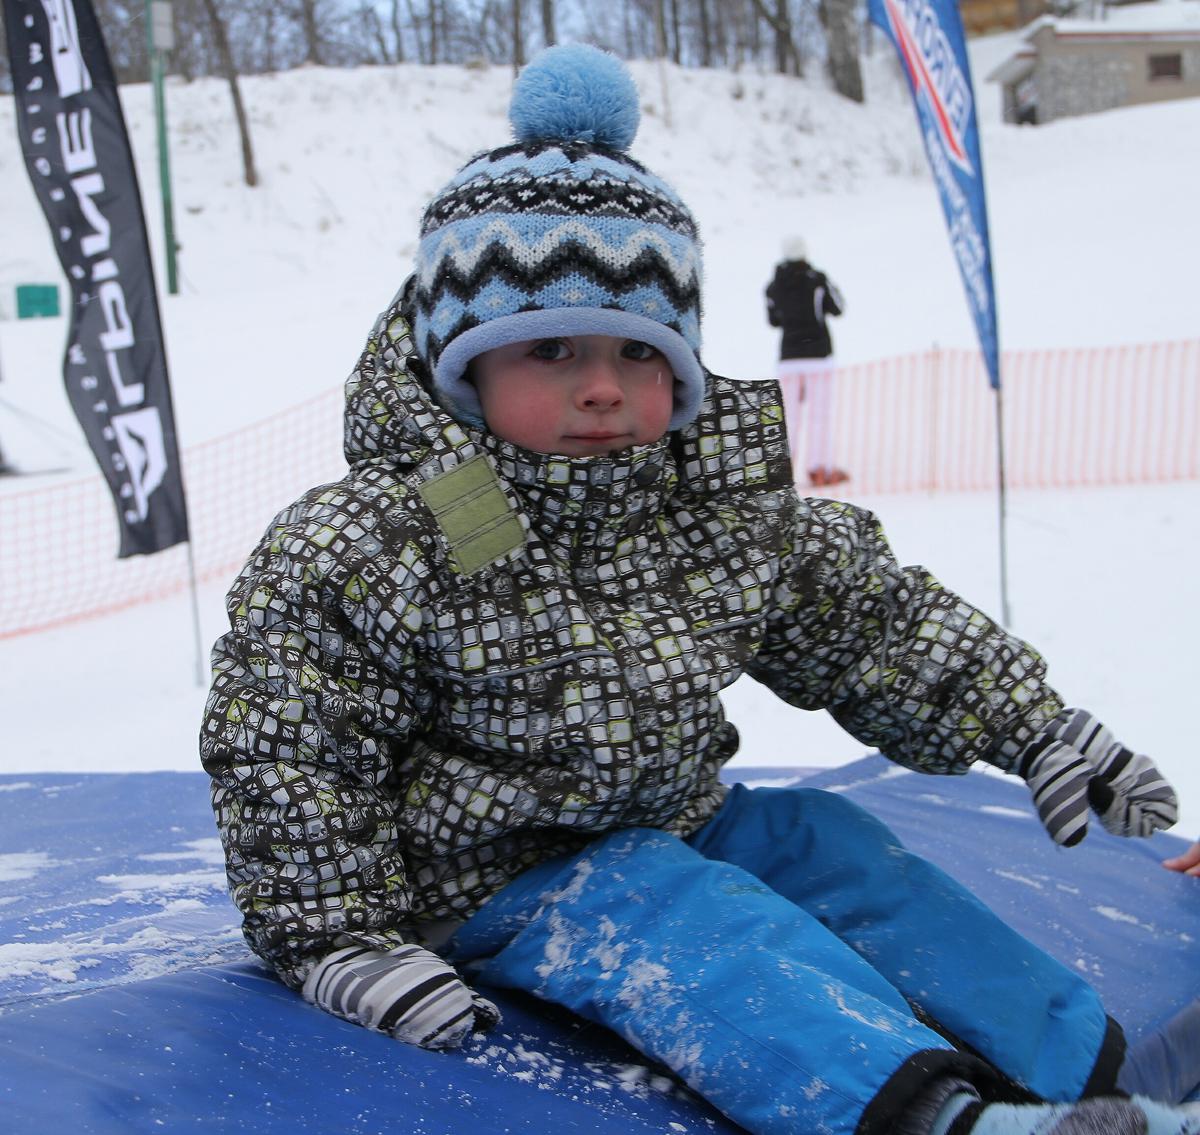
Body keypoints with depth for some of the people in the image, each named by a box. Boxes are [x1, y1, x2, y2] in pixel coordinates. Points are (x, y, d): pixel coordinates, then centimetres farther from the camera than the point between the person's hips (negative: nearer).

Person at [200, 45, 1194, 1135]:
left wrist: (1036, 727, 5)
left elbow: (875, 620, 7)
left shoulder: (732, 505, -3)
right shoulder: (362, 550, -20)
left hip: (668, 819, 7)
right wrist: (336, 936, -17)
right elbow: (287, 754, -16)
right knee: (673, 922, -28)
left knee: (825, 843, -6)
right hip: (491, 872, -6)